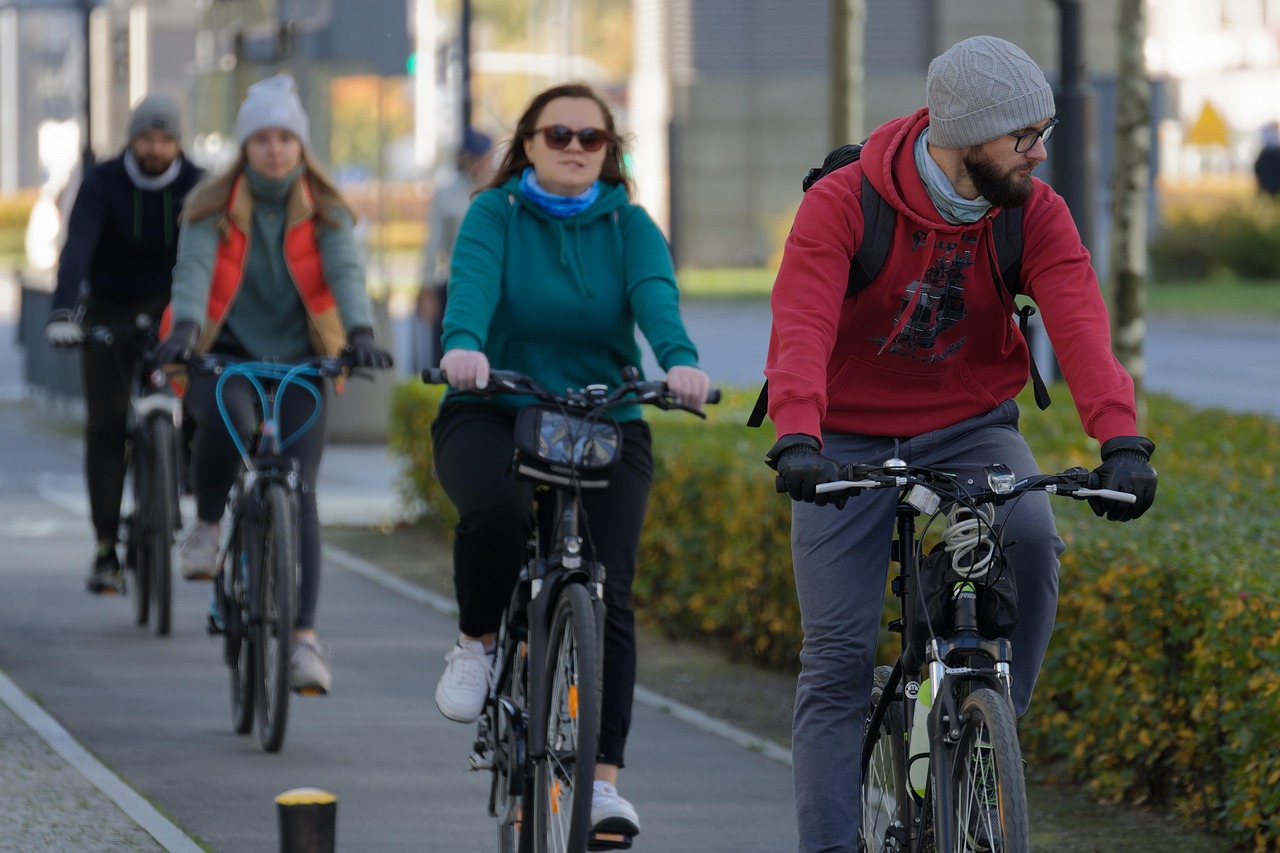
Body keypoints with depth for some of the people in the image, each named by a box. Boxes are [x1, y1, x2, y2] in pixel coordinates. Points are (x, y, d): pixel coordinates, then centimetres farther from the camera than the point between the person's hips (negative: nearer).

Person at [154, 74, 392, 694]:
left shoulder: (323, 210, -1)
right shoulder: (213, 206, -4)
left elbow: (345, 272, -16)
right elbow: (193, 270, -19)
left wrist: (360, 333, -36)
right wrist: (183, 330, -39)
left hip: (299, 362, 1)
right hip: (224, 356, -1)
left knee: (298, 492, -9)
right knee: (226, 417, -36)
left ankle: (303, 638, -8)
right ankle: (206, 526, -8)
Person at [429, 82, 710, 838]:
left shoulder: (628, 225, 5)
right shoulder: (496, 214, 1)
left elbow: (655, 294, -14)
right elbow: (473, 281, -19)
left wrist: (681, 361, -36)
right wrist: (463, 345, -42)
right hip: (494, 414, -1)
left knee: (607, 591, -13)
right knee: (496, 506, -35)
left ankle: (603, 777, -9)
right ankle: (477, 643, -5)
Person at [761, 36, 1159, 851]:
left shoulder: (1037, 216, -12)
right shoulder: (842, 204, -19)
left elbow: (1080, 327, -25)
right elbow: (801, 327, -30)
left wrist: (1123, 442, -41)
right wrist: (796, 438, -48)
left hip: (970, 425, 2)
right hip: (849, 439, -2)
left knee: (1031, 540, -29)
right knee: (839, 656, -7)